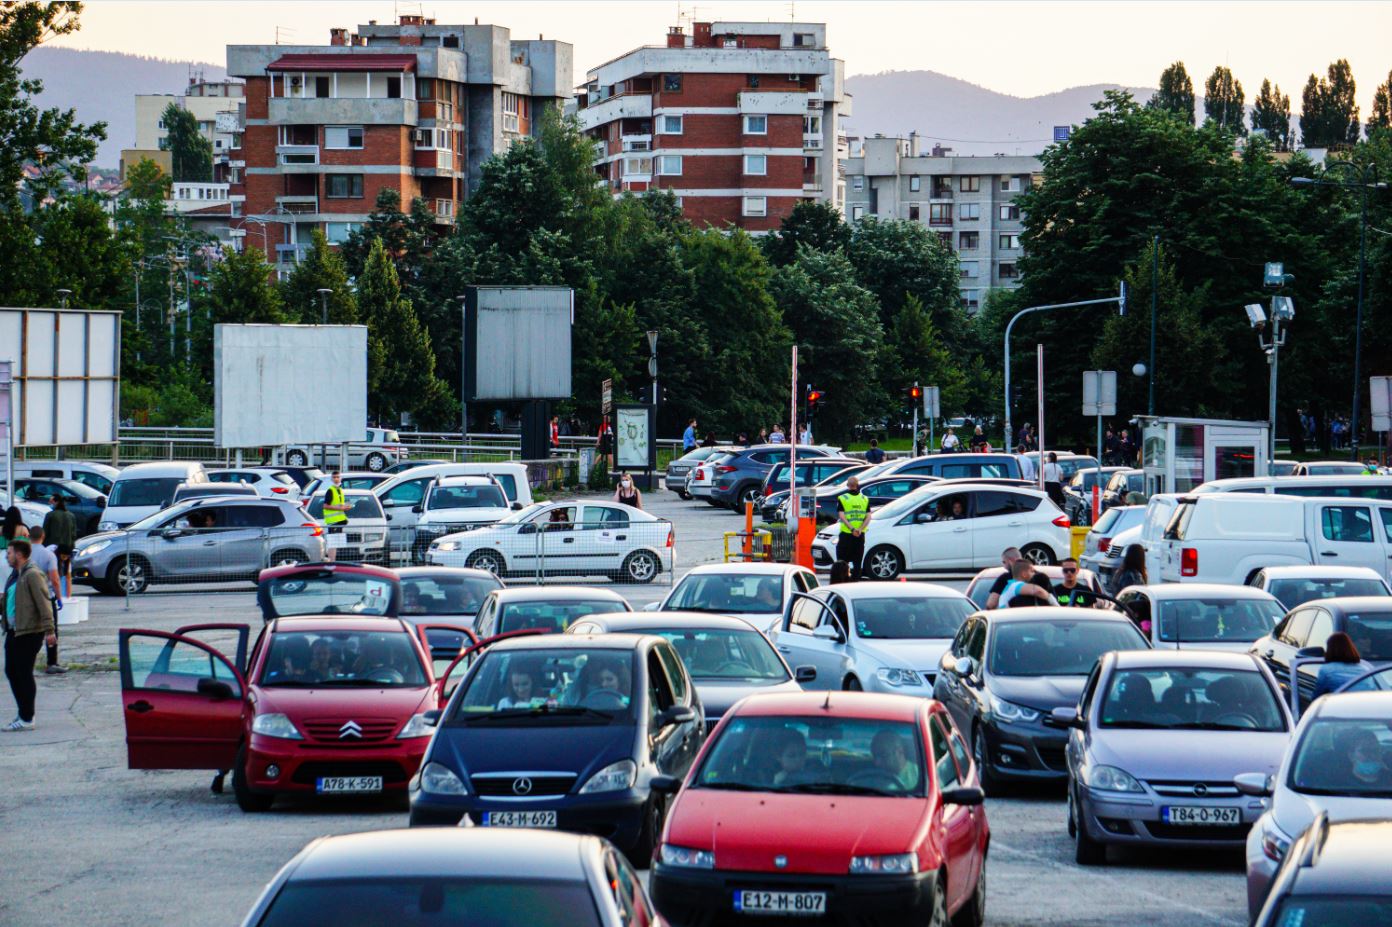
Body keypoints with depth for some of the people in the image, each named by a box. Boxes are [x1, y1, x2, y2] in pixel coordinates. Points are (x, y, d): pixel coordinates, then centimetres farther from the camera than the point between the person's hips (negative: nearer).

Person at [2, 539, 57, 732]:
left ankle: (27, 719, 1)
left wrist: (49, 630, -22)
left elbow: (44, 603, -19)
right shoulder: (15, 575, 15)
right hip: (14, 631, 10)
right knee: (11, 671, 12)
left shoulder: (32, 575, -14)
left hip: (29, 632, -10)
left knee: (24, 674, -5)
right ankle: (24, 714, 22)